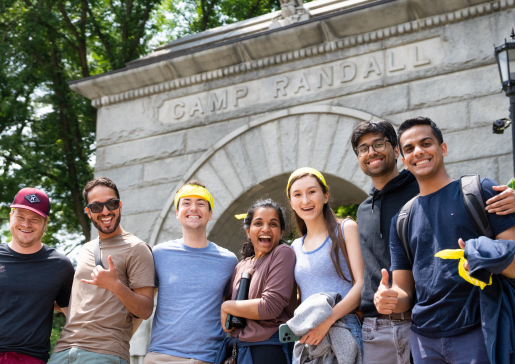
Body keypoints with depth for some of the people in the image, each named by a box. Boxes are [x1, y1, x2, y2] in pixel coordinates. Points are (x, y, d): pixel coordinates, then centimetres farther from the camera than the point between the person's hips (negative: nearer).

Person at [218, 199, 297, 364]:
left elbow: (270, 307, -16)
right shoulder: (240, 267, 13)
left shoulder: (283, 254, -7)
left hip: (270, 350, -6)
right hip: (239, 350, 6)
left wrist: (226, 307, -6)